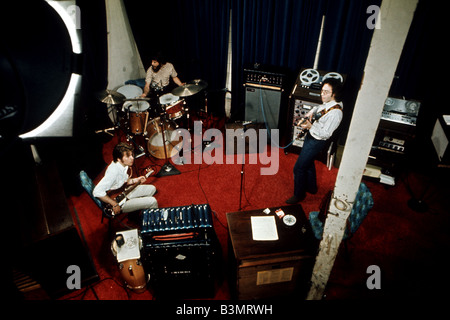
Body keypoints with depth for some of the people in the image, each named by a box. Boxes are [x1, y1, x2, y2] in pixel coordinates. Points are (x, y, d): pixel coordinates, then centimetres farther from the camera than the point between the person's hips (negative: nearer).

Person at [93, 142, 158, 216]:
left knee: (152, 189, 14)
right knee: (152, 201, -14)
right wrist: (115, 204, -31)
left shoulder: (123, 165, -5)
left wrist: (136, 180, 1)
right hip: (119, 203, -9)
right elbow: (97, 192, -38)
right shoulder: (114, 171, -33)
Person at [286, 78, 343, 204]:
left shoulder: (335, 112, -29)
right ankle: (311, 187, 48)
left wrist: (310, 126, -29)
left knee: (298, 168, 0)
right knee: (308, 163, 26)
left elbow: (325, 134, -27)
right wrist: (312, 111, 3)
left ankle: (299, 194, 20)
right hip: (311, 136, 10)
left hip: (316, 142, -10)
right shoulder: (328, 103, -3)